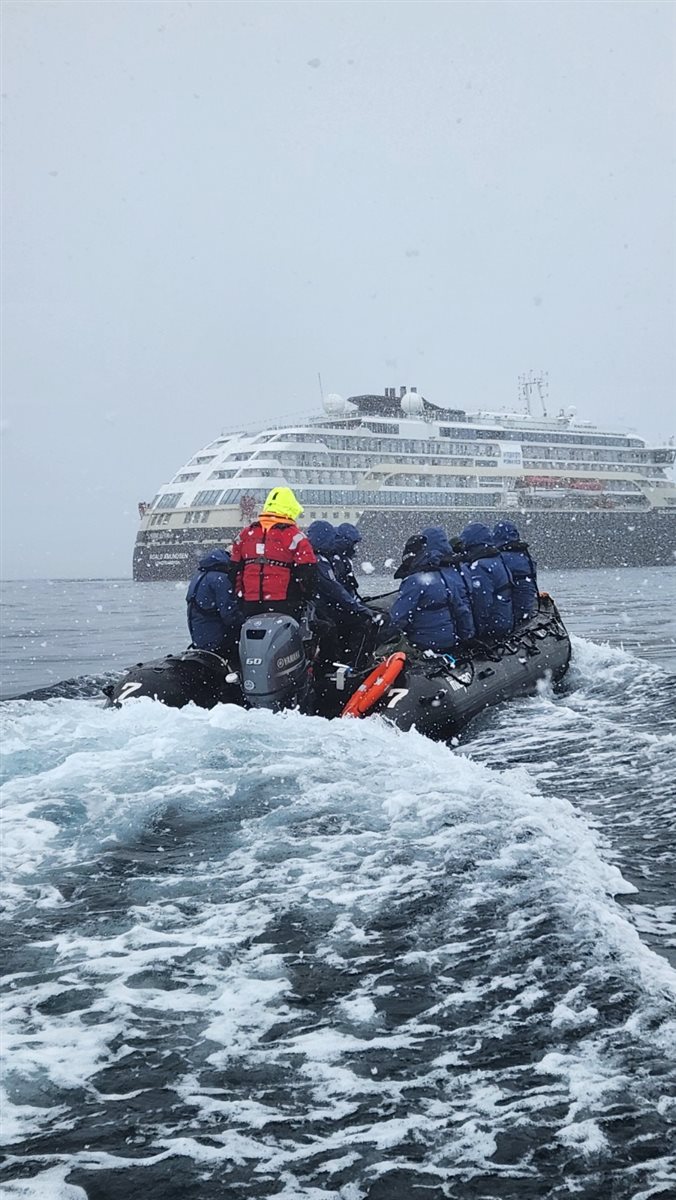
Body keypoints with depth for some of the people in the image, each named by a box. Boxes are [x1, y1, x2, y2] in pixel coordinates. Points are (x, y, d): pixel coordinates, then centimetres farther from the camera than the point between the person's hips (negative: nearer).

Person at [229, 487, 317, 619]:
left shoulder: (245, 534, 11)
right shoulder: (294, 536, -5)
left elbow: (234, 570, 14)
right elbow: (307, 572, -6)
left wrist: (240, 596, 22)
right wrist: (308, 595, 9)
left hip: (250, 605, 5)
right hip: (283, 605, -5)